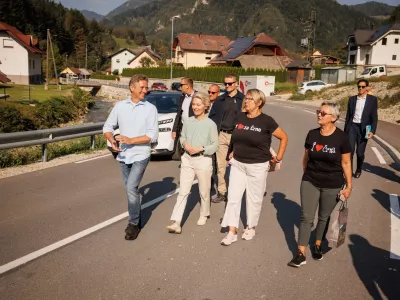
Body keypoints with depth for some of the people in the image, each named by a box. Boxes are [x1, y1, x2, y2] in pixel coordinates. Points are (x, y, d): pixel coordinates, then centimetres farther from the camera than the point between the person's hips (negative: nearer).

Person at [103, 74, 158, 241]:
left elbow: (153, 136, -13)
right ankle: (136, 219, 32)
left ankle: (134, 224, 2)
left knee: (131, 188, -15)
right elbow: (108, 127, 7)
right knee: (130, 189, 14)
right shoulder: (120, 106, 3)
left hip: (140, 155, -4)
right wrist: (111, 140, -14)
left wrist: (130, 140, -21)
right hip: (123, 155, 4)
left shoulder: (150, 108, -7)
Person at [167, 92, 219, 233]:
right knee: (183, 191, -1)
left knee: (204, 191, 13)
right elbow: (182, 137, 15)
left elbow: (215, 146, -6)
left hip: (203, 160, -3)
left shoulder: (211, 124, -7)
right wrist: (185, 144, -6)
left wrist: (201, 148, -18)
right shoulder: (188, 122, 5)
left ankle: (204, 215, 37)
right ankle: (176, 223, -2)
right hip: (187, 159, 3)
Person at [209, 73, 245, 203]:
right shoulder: (220, 100, 9)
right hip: (221, 135, 3)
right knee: (220, 165, 6)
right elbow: (212, 117, 10)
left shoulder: (243, 99, 0)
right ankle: (221, 192, 15)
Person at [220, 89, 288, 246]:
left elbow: (284, 137, -1)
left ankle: (251, 227, 31)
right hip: (238, 163, 4)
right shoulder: (240, 117, 2)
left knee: (254, 198, 10)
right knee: (233, 197, 1)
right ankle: (232, 232, 10)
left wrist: (278, 157, -2)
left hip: (257, 166, -4)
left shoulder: (266, 121, -11)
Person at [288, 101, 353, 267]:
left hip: (332, 186, -2)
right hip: (310, 182, 2)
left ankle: (317, 245, 36)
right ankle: (300, 253, 7)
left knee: (324, 217, 15)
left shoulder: (341, 137, -12)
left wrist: (349, 186, -3)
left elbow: (346, 163, -5)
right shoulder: (312, 134, -4)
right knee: (306, 217, 1)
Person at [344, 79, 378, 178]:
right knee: (350, 150, -9)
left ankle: (359, 170, 28)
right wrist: (345, 130, 11)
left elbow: (374, 117, -2)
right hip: (352, 127, 2)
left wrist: (372, 131, -11)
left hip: (363, 129, -1)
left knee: (360, 152, 3)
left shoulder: (372, 99, 1)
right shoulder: (352, 99, 8)